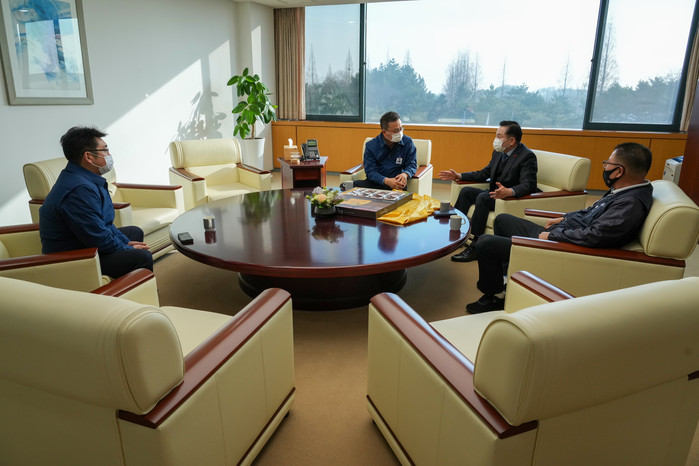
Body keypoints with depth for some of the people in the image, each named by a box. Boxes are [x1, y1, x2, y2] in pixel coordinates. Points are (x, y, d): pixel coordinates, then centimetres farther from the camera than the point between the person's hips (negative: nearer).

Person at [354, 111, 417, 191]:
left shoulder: (408, 142, 5)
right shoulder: (370, 145, 0)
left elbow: (412, 164, 8)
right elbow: (370, 171, -7)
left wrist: (405, 174, -19)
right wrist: (387, 181, -27)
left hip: (396, 185, 1)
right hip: (375, 183, -1)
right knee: (356, 184, -30)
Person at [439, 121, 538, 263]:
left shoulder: (527, 156, -16)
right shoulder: (498, 152, 9)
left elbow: (529, 185, -27)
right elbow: (484, 173, 19)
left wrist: (509, 191, -47)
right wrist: (458, 176, 12)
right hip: (494, 194, 9)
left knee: (483, 197, -30)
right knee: (466, 191, -5)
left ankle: (475, 247, -28)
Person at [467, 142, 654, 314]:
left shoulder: (632, 204, -24)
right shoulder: (621, 191, 6)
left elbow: (594, 235, -31)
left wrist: (552, 235, -20)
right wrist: (564, 218, 14)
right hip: (553, 235, 11)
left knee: (485, 243, -14)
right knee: (502, 219, 24)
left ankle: (494, 296, 7)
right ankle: (502, 273, 33)